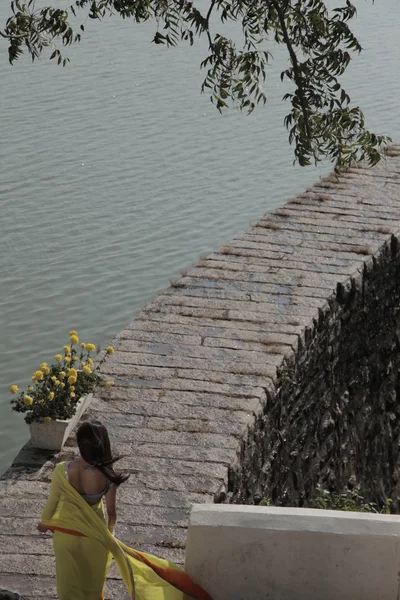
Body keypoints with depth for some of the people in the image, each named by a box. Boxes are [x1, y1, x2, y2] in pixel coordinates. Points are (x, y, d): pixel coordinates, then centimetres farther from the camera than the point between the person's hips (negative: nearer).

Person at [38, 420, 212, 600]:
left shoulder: (62, 471, -26)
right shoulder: (107, 475, -25)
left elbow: (52, 503, -11)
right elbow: (111, 511, -12)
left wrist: (44, 522, 10)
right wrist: (109, 532, 9)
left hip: (65, 532, 0)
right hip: (92, 534, 0)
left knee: (68, 576, 23)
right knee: (91, 577, 26)